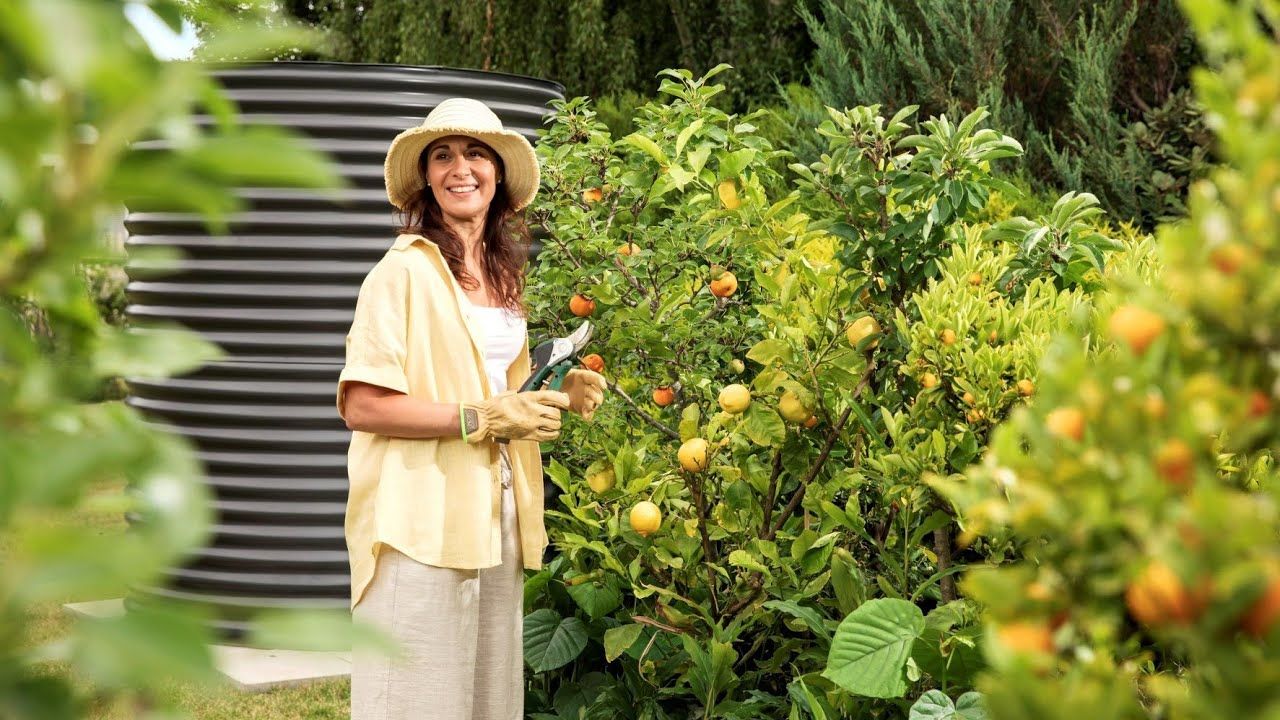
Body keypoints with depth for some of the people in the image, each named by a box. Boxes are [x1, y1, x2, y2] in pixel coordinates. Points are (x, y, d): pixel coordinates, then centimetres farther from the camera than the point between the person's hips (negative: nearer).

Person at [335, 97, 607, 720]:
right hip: (421, 523, -7)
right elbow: (361, 406, -17)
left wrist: (559, 395, 7)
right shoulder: (405, 269, -10)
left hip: (497, 518, 8)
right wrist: (482, 417, -18)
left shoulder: (503, 273, 13)